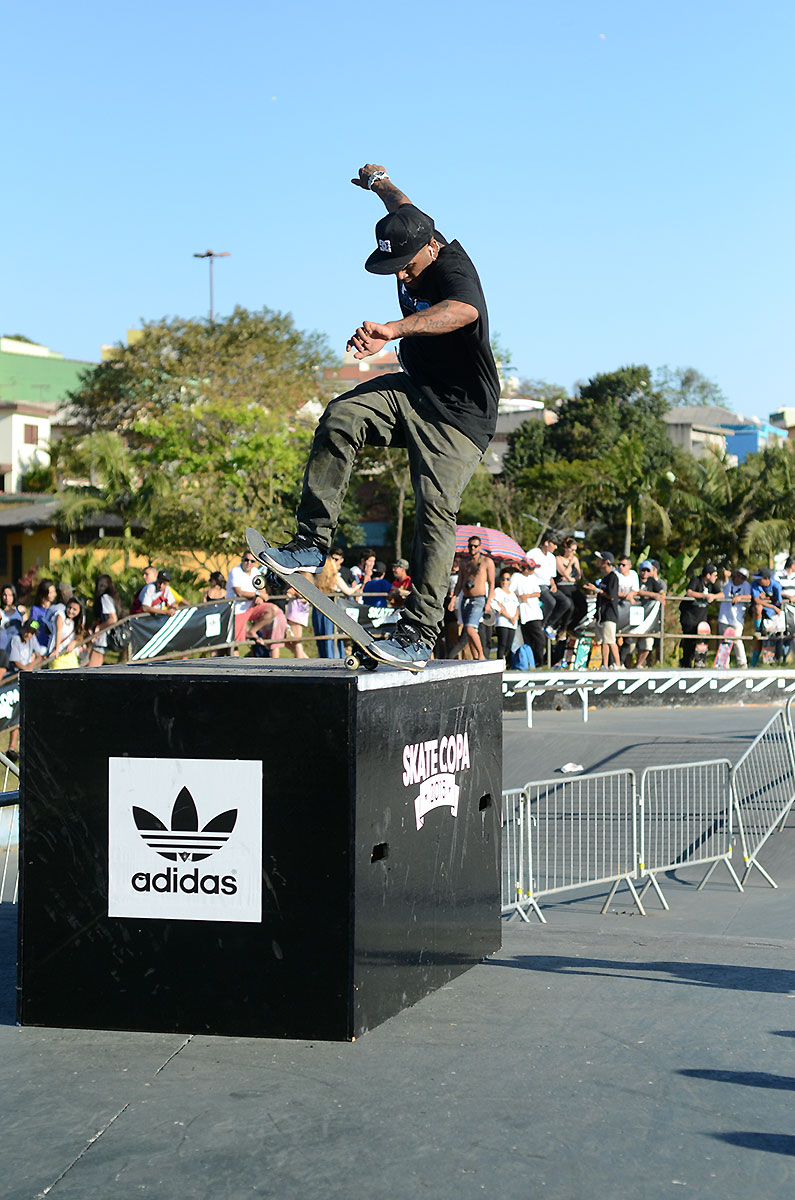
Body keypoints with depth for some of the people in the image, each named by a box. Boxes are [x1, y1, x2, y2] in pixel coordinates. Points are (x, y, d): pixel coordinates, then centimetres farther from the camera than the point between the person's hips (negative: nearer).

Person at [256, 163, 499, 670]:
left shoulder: (454, 271, -25)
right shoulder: (410, 242, 0)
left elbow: (462, 311, -51)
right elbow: (403, 204, 26)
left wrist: (393, 329, -68)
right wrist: (379, 180, 48)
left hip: (460, 412, -7)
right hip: (412, 389, 8)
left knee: (435, 508, -21)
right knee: (340, 419, -20)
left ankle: (418, 636, -22)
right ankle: (312, 542, -19)